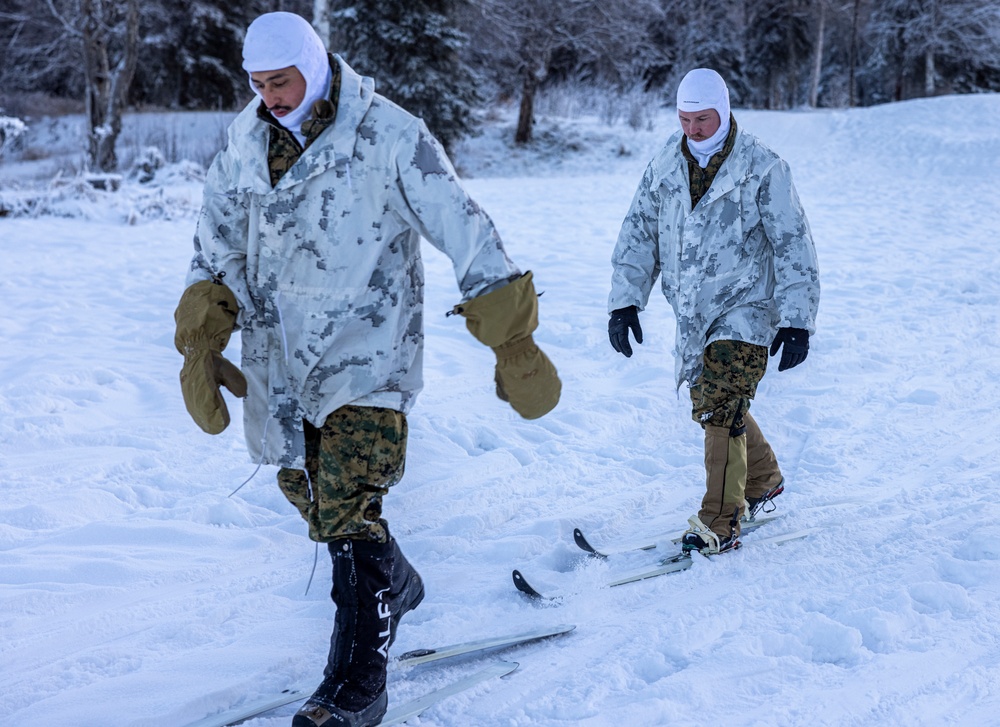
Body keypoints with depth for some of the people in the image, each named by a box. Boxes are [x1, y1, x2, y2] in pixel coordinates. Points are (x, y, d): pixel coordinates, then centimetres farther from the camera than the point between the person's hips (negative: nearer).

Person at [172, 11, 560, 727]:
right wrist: (200, 344, 6)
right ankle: (394, 585, 44)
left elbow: (467, 234, -10)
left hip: (366, 352, -6)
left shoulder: (388, 134, -12)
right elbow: (216, 251, 14)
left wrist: (513, 340, -10)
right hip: (279, 354, 6)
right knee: (310, 493, 16)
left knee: (348, 511, -15)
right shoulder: (246, 141, 4)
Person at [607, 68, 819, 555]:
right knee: (713, 405, 16)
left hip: (744, 309, -6)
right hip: (692, 313, 6)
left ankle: (720, 523, -7)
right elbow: (639, 233, 9)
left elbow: (793, 245, -8)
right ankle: (764, 480, 39)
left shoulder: (761, 168, -10)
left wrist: (797, 321, -13)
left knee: (720, 409, -14)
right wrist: (625, 300, 1)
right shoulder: (665, 165, 4)